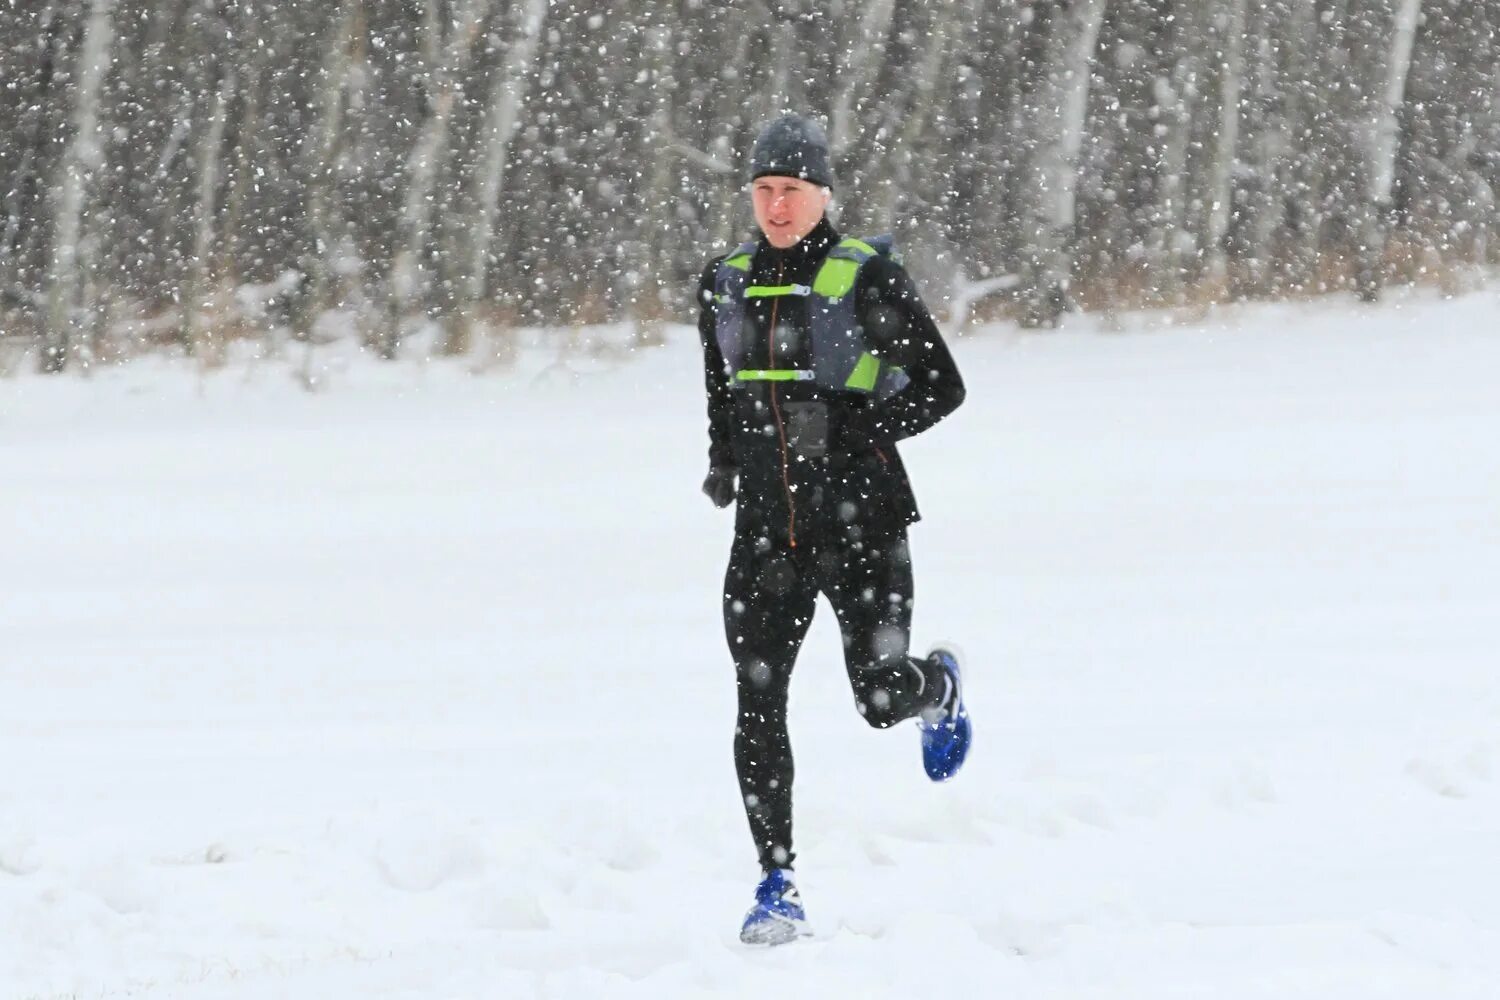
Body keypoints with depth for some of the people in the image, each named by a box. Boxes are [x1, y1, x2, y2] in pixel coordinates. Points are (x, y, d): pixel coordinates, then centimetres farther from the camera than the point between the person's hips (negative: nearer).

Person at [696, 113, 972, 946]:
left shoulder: (868, 278, -7)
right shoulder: (724, 285, 8)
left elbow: (941, 387, -6)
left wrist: (856, 428, -17)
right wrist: (724, 462, 10)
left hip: (860, 517, -4)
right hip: (767, 526, 4)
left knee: (882, 698, -7)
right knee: (757, 706, -8)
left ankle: (937, 686, 32)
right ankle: (777, 886, -1)